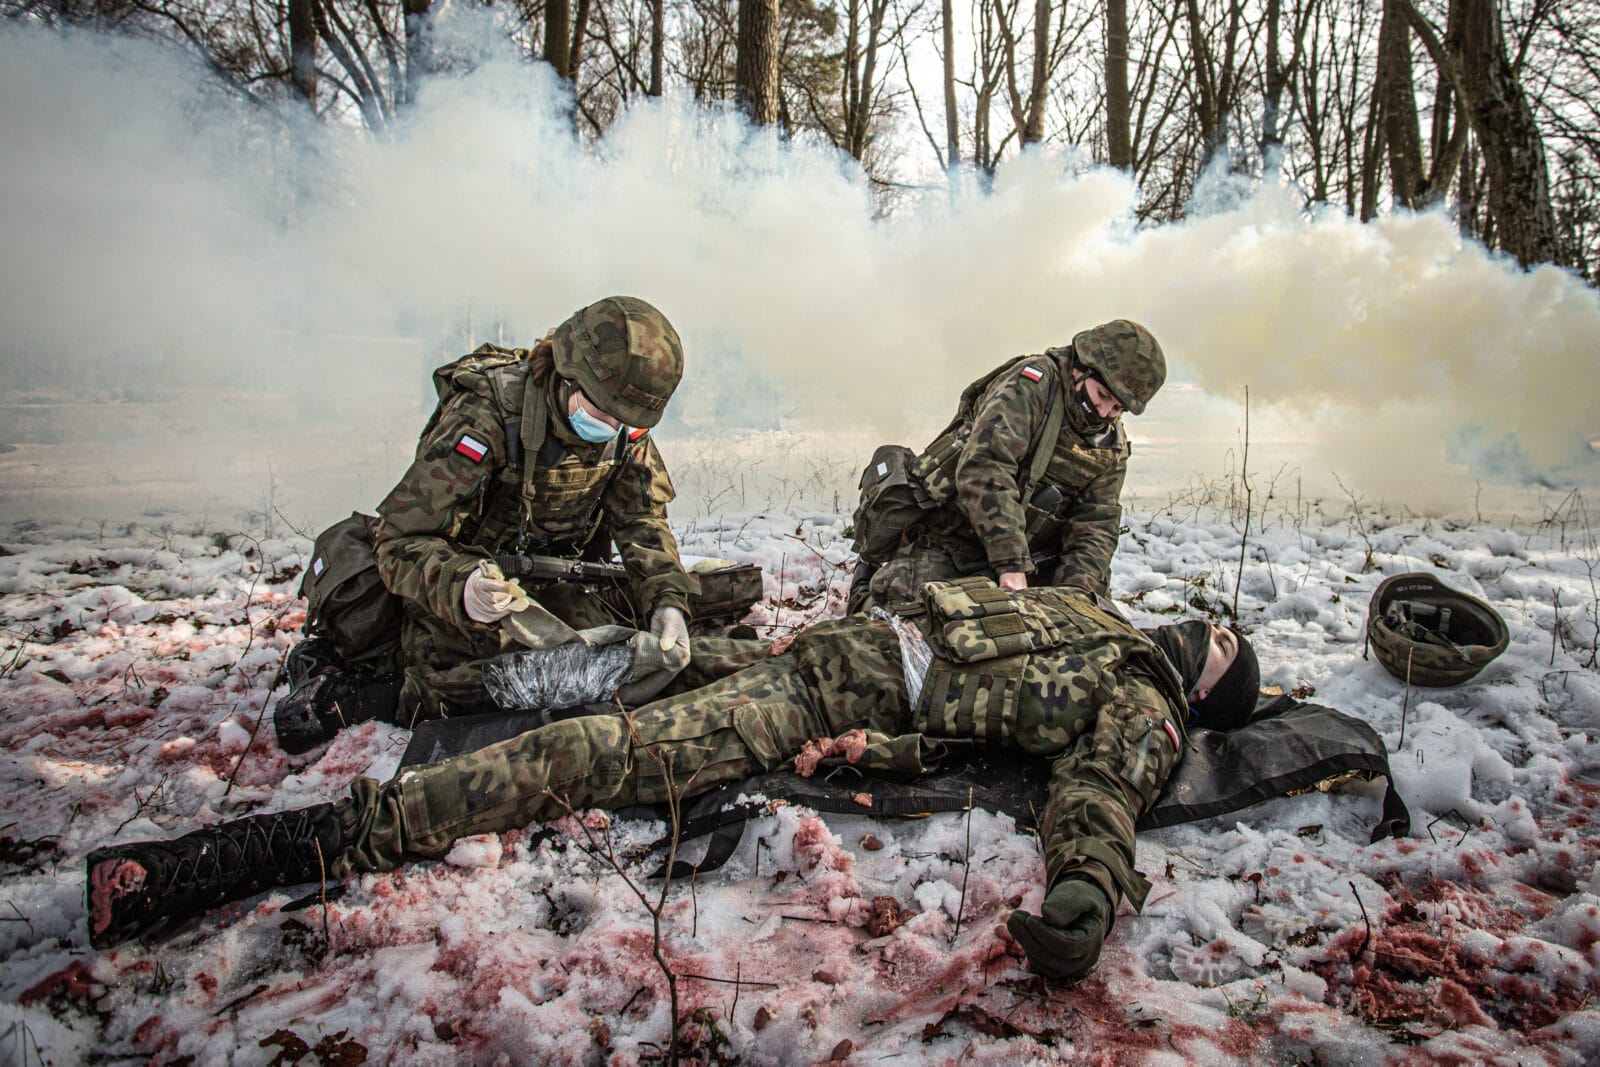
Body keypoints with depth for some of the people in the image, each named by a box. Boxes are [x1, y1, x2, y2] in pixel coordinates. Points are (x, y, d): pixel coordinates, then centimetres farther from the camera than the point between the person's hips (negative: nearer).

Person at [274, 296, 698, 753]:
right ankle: (334, 689, -5)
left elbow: (643, 521, -5)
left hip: (556, 580, 6)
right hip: (471, 581, -6)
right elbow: (401, 537, -28)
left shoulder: (625, 430, -9)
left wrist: (665, 600, -24)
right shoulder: (484, 417, -27)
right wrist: (460, 588, -49)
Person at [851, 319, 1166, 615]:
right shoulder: (1030, 383, -17)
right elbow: (984, 469, -30)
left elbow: (1095, 527, 1)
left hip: (1023, 554, 7)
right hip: (941, 542, -7)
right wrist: (1012, 564, -36)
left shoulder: (1113, 446, 4)